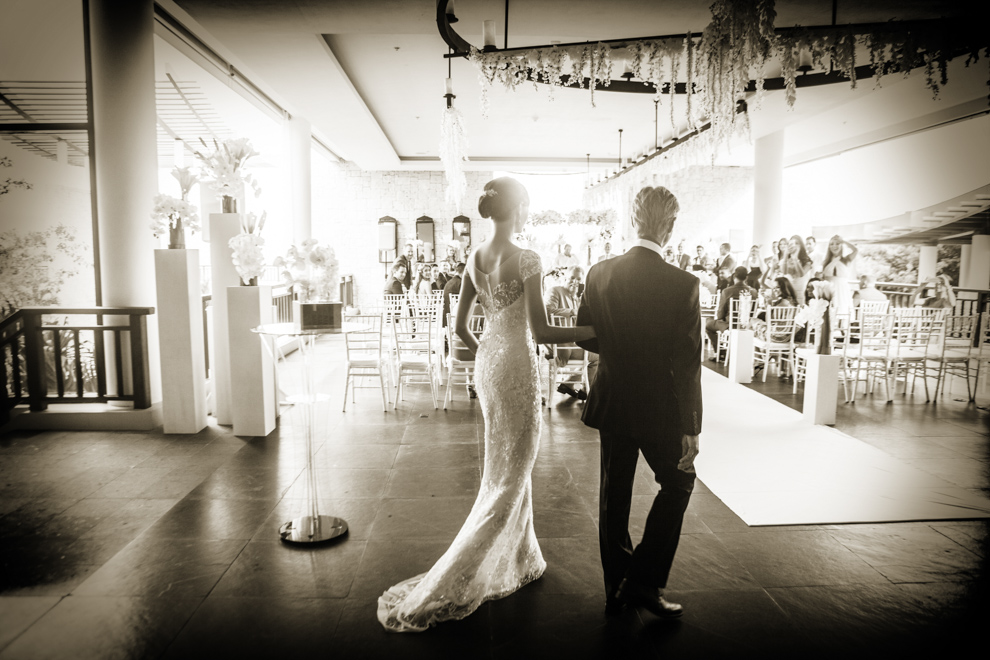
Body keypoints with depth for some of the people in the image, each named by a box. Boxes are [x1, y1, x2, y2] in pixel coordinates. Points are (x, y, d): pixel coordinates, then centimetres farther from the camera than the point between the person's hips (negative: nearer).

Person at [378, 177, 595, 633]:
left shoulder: (475, 258, 4)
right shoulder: (526, 260, -17)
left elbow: (460, 326, 7)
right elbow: (540, 332, -19)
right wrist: (594, 331, -11)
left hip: (487, 363, 8)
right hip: (516, 367, -8)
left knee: (506, 464, 21)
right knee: (511, 476, 5)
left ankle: (517, 561, 37)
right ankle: (446, 587, 11)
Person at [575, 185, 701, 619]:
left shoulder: (599, 274, -6)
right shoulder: (683, 285, -17)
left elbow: (585, 338, 3)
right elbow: (687, 364, -15)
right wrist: (690, 428, -6)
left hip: (611, 403, 4)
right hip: (658, 409, -3)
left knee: (614, 494, 16)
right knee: (678, 483, 20)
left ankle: (616, 589, 30)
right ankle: (643, 582, 19)